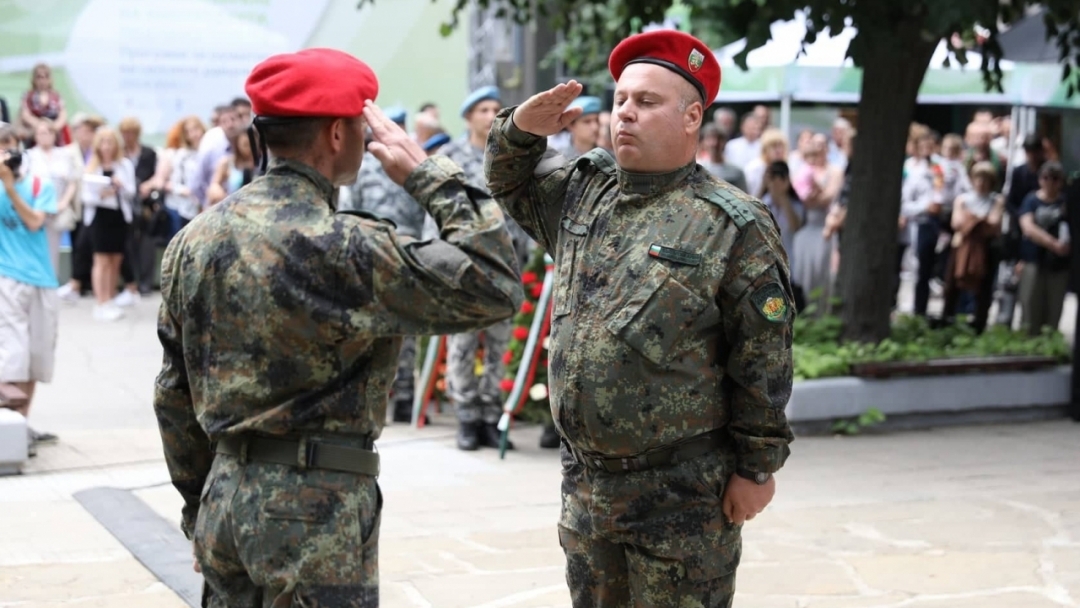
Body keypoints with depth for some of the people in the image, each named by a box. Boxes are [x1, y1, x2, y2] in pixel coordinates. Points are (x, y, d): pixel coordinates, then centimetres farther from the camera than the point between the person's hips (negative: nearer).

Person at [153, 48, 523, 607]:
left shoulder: (193, 240, 6)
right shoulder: (345, 249, -16)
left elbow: (174, 394, 12)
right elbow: (494, 287, -15)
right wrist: (429, 175, -7)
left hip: (223, 501, 7)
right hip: (315, 512, -7)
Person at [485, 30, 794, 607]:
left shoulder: (733, 226, -12)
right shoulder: (578, 191, 7)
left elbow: (763, 360, -11)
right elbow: (510, 186, 25)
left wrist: (757, 467, -11)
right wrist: (519, 128, 3)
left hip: (683, 494, -6)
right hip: (585, 480, 6)